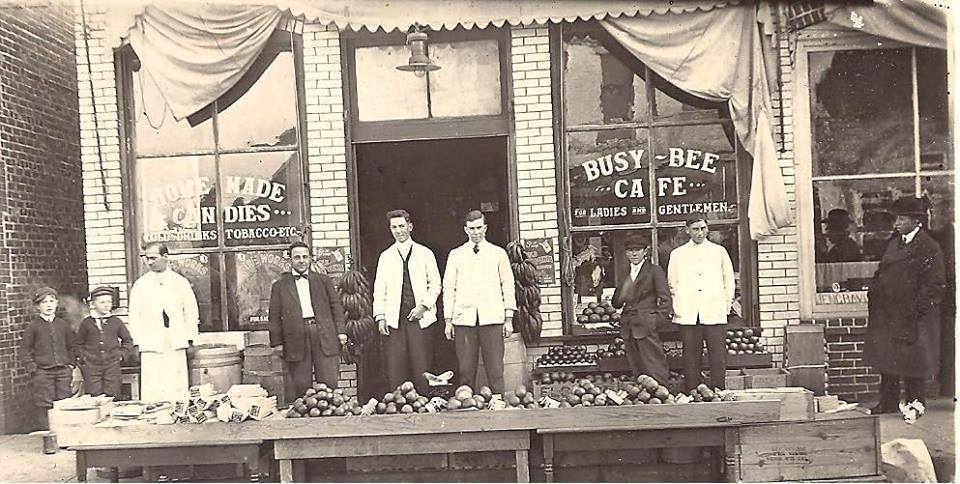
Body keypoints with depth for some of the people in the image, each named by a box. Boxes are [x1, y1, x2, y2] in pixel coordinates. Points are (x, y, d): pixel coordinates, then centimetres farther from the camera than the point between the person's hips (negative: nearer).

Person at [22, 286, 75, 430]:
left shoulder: (63, 325, 11)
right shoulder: (32, 326, 2)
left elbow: (71, 347, 17)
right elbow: (27, 350, 2)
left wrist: (71, 365, 7)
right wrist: (32, 369, -7)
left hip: (63, 371, 3)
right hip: (43, 371, -3)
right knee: (44, 405, -1)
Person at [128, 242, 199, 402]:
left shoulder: (181, 282, 8)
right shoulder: (140, 285, 7)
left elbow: (191, 311, 10)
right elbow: (134, 316, 8)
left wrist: (190, 340, 5)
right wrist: (139, 342, -1)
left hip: (176, 346, 1)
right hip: (151, 347, 0)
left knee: (178, 388, -2)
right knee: (152, 392, -6)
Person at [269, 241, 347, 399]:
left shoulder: (324, 280, 14)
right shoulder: (280, 285, 11)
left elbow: (336, 306, 12)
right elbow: (274, 316, 9)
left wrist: (341, 331, 2)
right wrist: (276, 342, 2)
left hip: (324, 334, 1)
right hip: (296, 336, -1)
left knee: (329, 382, 1)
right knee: (300, 384, 2)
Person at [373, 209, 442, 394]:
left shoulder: (425, 253, 8)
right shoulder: (385, 256, 13)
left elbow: (435, 284, 6)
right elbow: (379, 289, 10)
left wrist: (423, 306, -8)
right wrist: (380, 316, -1)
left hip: (420, 317, -1)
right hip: (395, 318, 1)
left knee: (421, 367, -2)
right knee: (396, 367, -3)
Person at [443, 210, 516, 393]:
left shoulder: (498, 253, 10)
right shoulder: (455, 255, 11)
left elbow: (508, 286, 9)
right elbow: (448, 288, 10)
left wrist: (509, 319, 2)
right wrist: (448, 320, 3)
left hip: (492, 318, -1)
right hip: (464, 318, 1)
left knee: (495, 368, -3)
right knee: (466, 369, 0)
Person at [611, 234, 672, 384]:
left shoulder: (654, 271, 1)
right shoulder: (626, 275, 17)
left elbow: (666, 300, -3)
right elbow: (616, 303, 12)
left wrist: (656, 320, -9)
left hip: (646, 327, -6)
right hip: (628, 329, 6)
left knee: (655, 371, -6)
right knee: (637, 372, 8)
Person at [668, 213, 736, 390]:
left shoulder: (719, 251, 12)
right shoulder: (677, 254, 11)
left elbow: (729, 281, 14)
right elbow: (672, 284, 12)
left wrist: (726, 307, 7)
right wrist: (676, 308, 4)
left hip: (715, 314, 0)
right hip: (688, 315, 0)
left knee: (718, 357, -1)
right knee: (691, 357, 1)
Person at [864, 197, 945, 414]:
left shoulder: (928, 248, -12)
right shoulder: (893, 242, 10)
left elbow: (934, 286, -14)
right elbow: (881, 273, 19)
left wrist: (916, 310, -17)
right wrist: (873, 293, 7)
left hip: (912, 318, -7)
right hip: (887, 314, 7)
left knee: (912, 362, 4)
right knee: (886, 359, 12)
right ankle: (888, 403, 23)